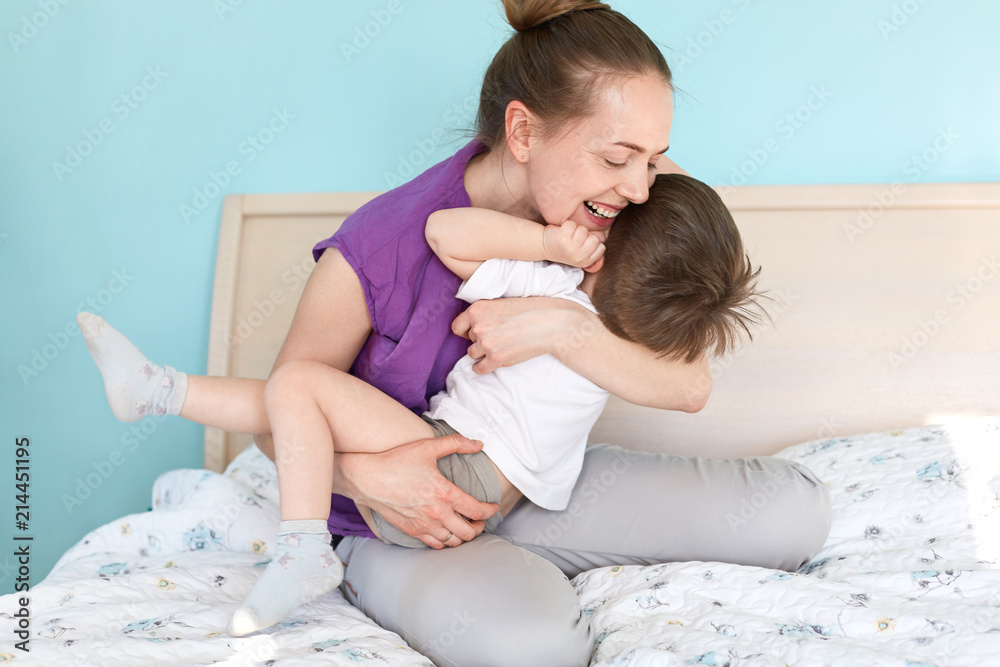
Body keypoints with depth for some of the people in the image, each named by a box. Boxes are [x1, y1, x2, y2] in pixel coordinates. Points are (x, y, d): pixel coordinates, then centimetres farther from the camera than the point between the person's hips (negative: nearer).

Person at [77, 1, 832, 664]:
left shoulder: (597, 230, -10)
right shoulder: (378, 251, -22)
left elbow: (691, 387, -15)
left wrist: (563, 328, -31)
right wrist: (362, 473, -30)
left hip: (538, 482, 6)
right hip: (404, 508, -6)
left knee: (800, 510, -7)